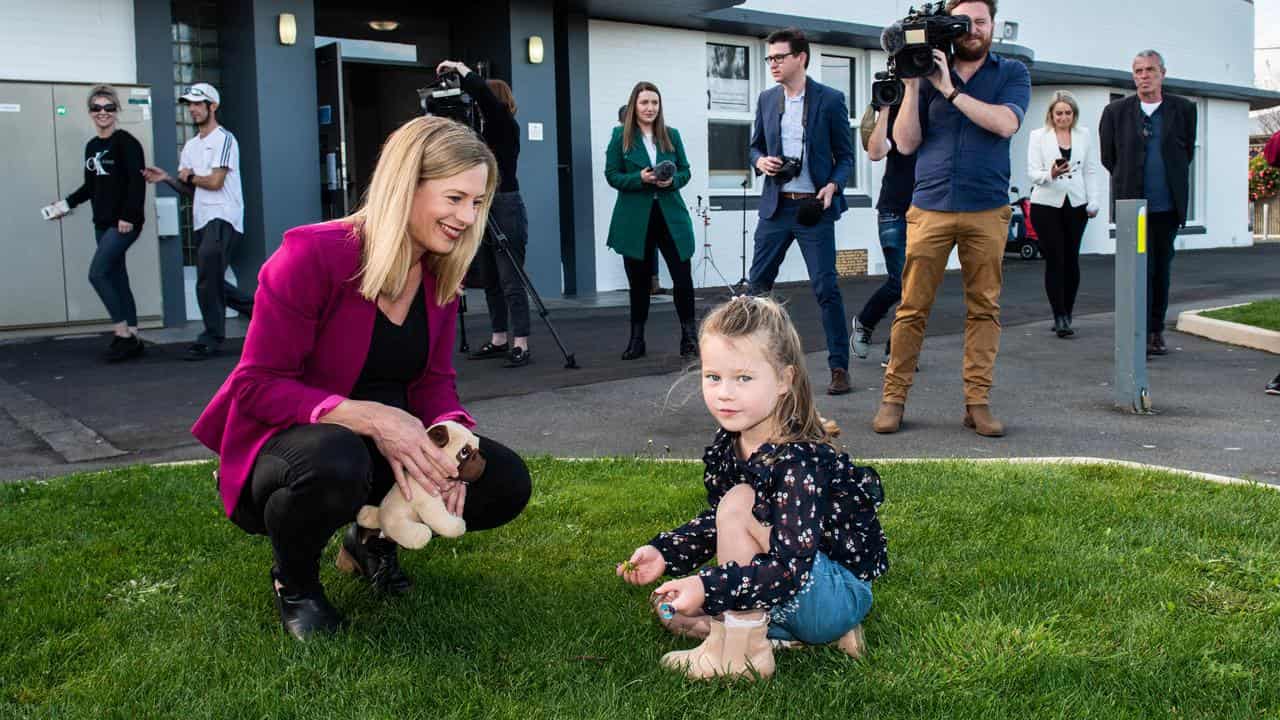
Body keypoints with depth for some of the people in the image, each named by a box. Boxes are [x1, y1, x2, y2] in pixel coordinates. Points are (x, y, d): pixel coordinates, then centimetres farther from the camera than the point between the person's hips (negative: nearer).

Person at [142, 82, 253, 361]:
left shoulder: (224, 139, -6)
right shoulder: (190, 146, 19)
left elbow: (215, 181, -15)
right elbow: (191, 189, 19)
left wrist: (189, 176, 1)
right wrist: (167, 179, 3)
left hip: (223, 220, -9)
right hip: (202, 221, 9)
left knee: (208, 281, -12)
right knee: (212, 282, 10)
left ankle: (211, 339, -5)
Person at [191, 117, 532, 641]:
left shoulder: (441, 273, -1)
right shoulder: (314, 254, -22)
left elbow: (435, 380, 3)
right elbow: (258, 385, -22)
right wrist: (368, 418, -36)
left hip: (385, 443, 6)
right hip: (286, 441, -6)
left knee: (506, 483, -13)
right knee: (335, 462, -42)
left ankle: (374, 540, 15)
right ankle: (293, 579, -5)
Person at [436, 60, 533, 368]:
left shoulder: (506, 125, -7)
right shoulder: (485, 130, 15)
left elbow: (483, 92, -20)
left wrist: (459, 68, -10)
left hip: (506, 208, -9)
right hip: (484, 210, 9)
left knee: (511, 281, -10)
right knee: (491, 281, 11)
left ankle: (521, 345, -9)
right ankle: (499, 340, 17)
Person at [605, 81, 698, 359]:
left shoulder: (671, 135, 8)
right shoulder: (621, 136, 1)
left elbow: (686, 170, 11)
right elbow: (612, 175, -1)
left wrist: (673, 180, -11)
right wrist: (639, 178, -17)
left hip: (671, 216, 1)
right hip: (635, 219, -1)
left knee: (682, 276, -3)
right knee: (638, 280, 8)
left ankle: (689, 334, 10)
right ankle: (636, 339, 19)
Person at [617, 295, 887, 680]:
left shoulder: (797, 461, -29)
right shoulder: (726, 445, -4)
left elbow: (791, 567, -35)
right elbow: (715, 523, 12)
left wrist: (708, 588, -40)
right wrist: (664, 552, -3)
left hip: (841, 594, -9)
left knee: (739, 504, -27)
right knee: (672, 609, 4)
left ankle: (742, 653, -17)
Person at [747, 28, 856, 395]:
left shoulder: (830, 100, -3)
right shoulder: (766, 100, 9)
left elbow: (845, 155, 1)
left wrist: (832, 186, -16)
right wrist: (760, 161, -4)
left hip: (814, 207, -4)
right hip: (775, 206, 4)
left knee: (825, 287, -4)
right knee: (757, 283, 6)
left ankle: (839, 366, 4)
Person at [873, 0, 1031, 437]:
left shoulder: (1011, 74, 10)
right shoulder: (929, 74, 10)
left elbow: (1006, 123, -10)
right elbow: (906, 142, 4)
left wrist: (950, 90, -11)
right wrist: (911, 84, -4)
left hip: (987, 211, 0)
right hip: (930, 208, 0)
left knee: (984, 309, 2)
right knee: (912, 307, -2)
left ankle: (977, 402, 7)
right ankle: (893, 397, 4)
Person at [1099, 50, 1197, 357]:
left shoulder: (1183, 109, 5)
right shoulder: (1116, 111, 2)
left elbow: (1187, 151, 14)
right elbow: (1108, 156, 9)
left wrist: (1173, 183, 13)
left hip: (1168, 207, 2)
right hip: (1133, 205, -2)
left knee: (1161, 269, 10)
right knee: (1141, 268, -6)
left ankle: (1156, 331, 18)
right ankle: (1139, 333, -3)